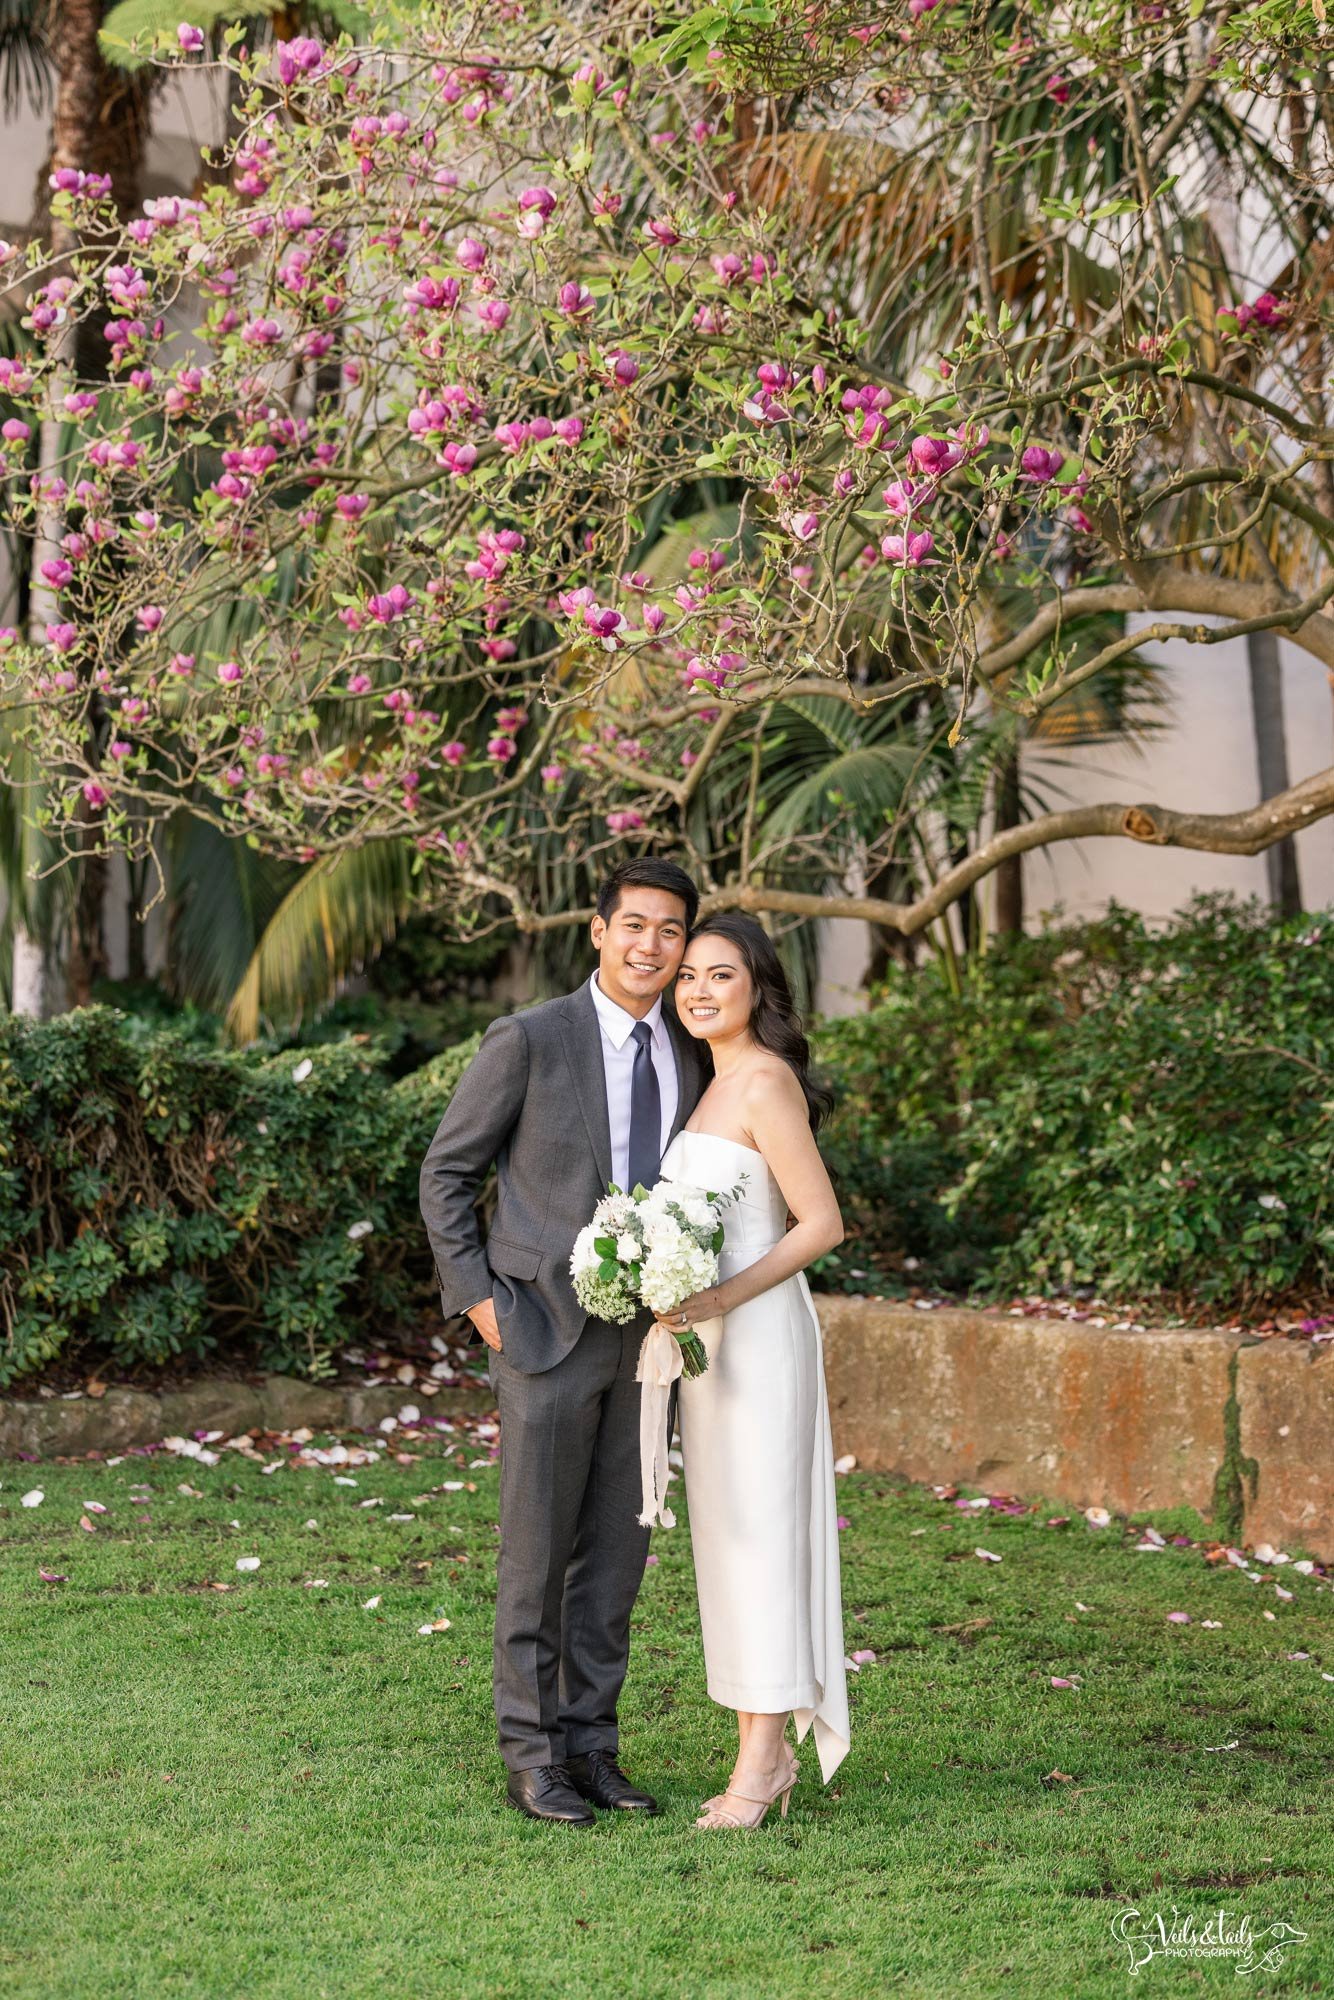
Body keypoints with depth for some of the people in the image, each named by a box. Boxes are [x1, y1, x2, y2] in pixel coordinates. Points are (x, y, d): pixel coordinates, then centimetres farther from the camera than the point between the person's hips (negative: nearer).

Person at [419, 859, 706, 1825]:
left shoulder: (688, 1049, 6)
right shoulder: (529, 1039, -11)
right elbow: (447, 1172, -3)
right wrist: (476, 1297, -9)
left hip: (642, 1334, 5)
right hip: (545, 1328, -5)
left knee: (616, 1552, 9)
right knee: (537, 1551, 1)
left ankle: (591, 1746, 20)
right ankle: (531, 1756, 12)